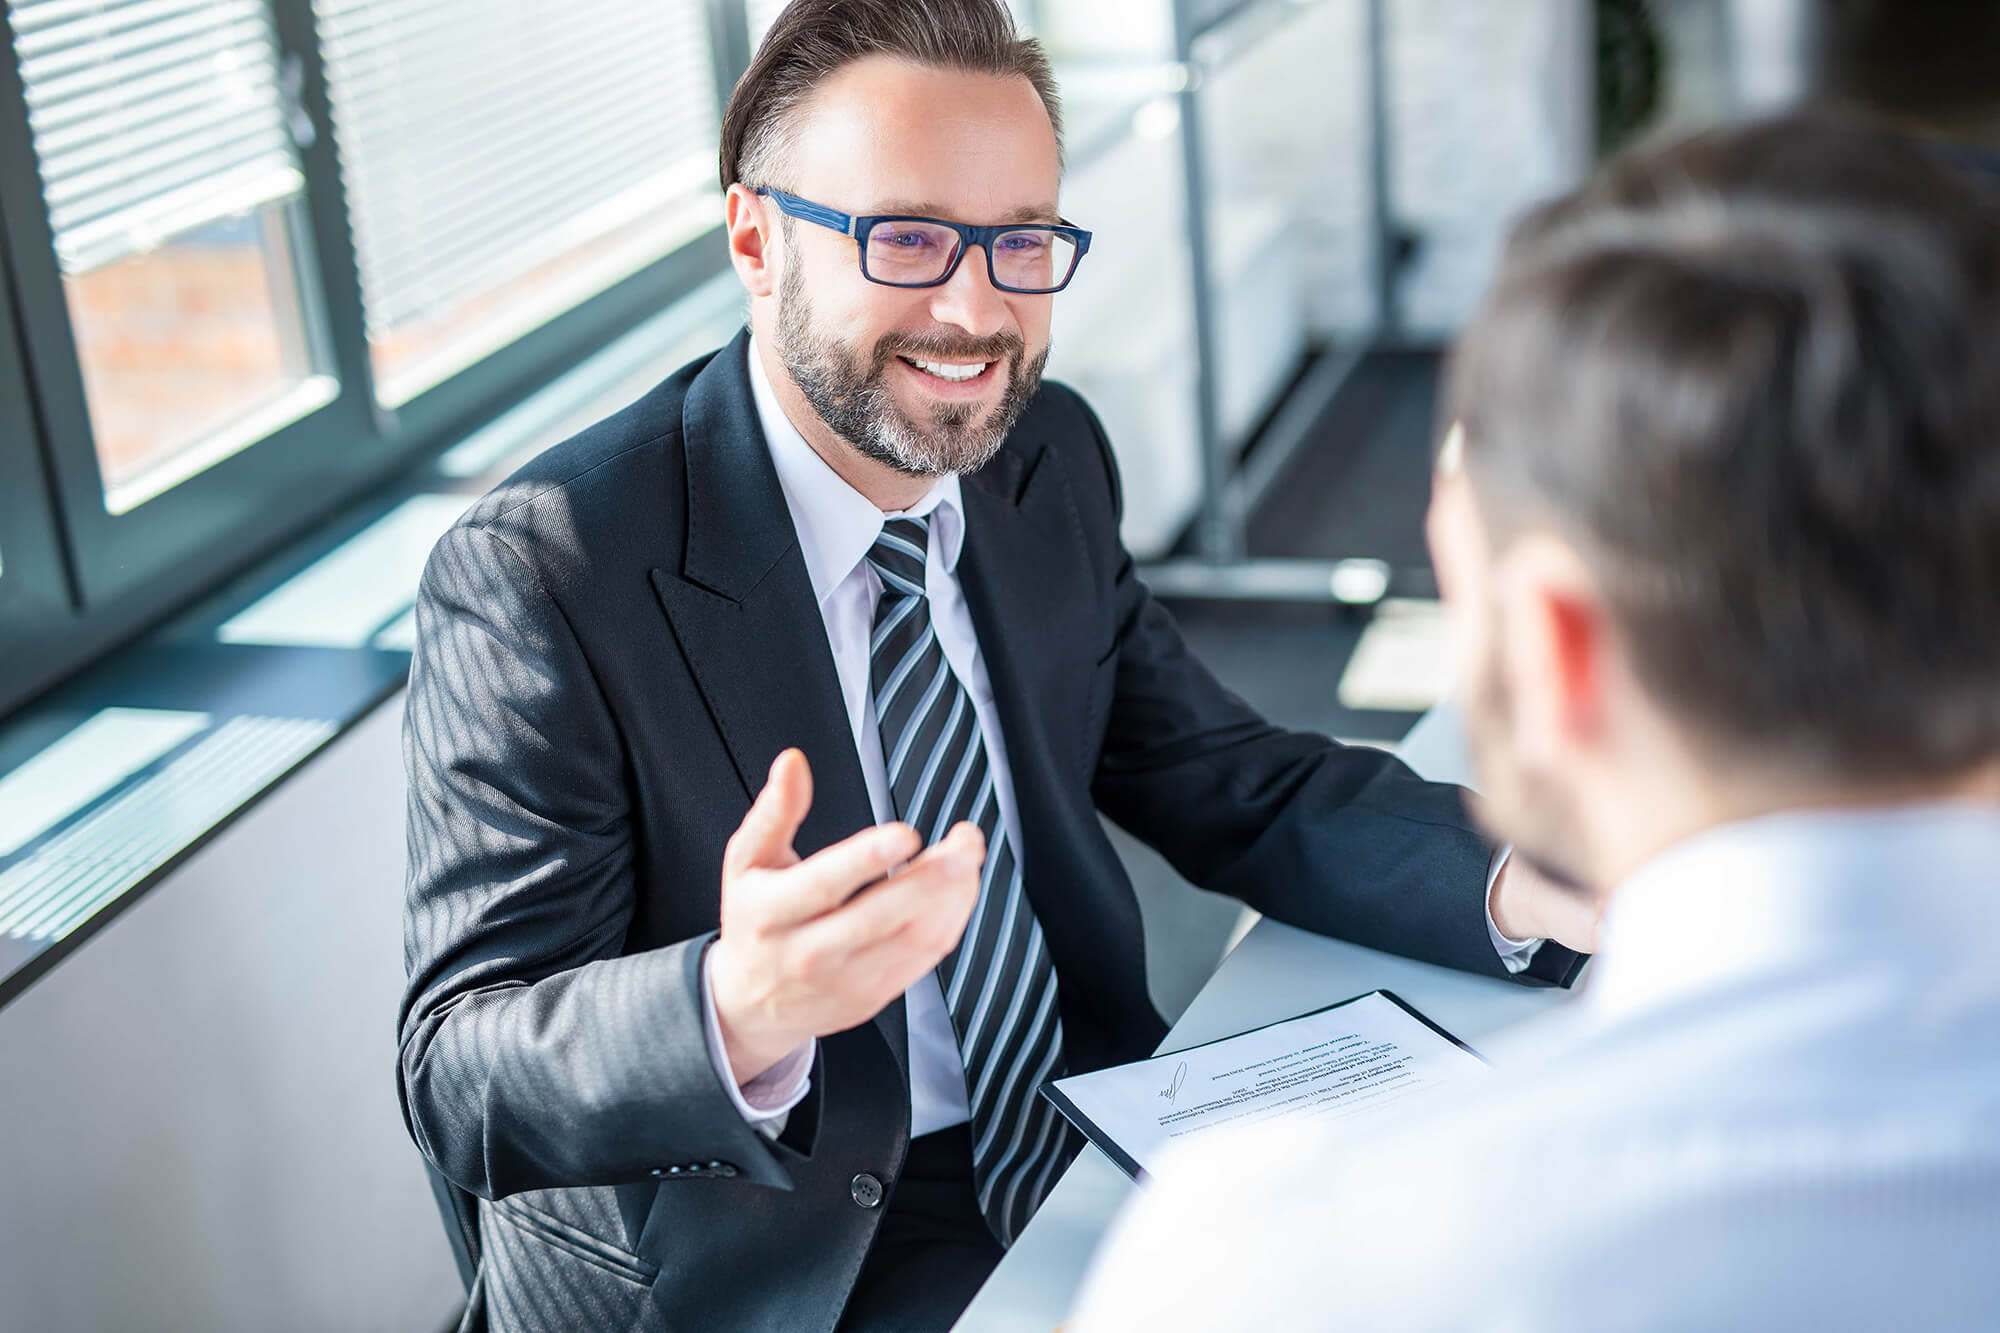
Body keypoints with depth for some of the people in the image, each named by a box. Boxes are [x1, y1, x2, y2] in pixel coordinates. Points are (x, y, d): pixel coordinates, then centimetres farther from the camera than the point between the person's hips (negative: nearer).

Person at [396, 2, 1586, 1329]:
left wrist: (1525, 884, -13)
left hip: (1075, 1162, 6)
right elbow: (464, 1081, -21)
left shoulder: (1051, 463, 2)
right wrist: (740, 1010, -42)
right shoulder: (540, 575, -17)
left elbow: (1236, 790, 6)